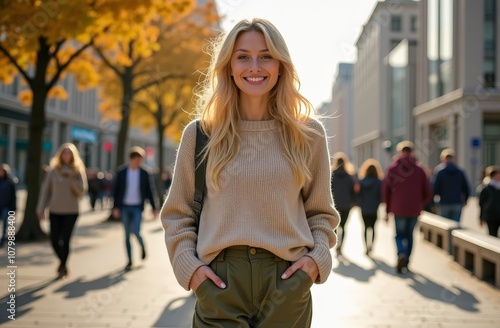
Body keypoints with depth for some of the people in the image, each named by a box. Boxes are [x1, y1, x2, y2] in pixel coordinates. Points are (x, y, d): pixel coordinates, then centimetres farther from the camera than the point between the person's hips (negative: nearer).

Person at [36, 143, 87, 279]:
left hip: (71, 211, -1)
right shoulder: (53, 170, 2)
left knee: (65, 240, -4)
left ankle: (63, 267, 12)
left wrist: (73, 179, -20)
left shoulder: (77, 171, 1)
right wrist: (41, 208, 1)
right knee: (54, 240, 1)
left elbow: (81, 191, -5)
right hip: (55, 211, 1)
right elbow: (45, 190, 5)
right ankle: (63, 263, 27)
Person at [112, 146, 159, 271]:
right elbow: (116, 190, 2)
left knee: (135, 231, -13)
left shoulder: (145, 174, -2)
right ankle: (129, 260, 14)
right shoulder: (121, 172, 1)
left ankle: (142, 246, 20)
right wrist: (115, 207, -3)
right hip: (124, 207, 2)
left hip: (137, 207, -2)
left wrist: (154, 208, -1)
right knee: (127, 234, 5)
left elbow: (150, 191, 2)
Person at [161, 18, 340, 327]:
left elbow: (320, 211, 11)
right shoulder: (200, 134, 2)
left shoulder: (308, 133, 5)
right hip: (219, 282, -1)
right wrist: (188, 264, -6)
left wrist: (317, 257, -4)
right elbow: (177, 213, 7)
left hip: (287, 281, 1)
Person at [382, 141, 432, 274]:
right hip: (414, 210, 1)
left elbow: (385, 191, 1)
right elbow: (428, 193, 4)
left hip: (398, 209, -1)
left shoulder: (392, 169, 0)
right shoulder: (419, 170, 3)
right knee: (409, 235, 15)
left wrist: (387, 210, 10)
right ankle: (405, 263, 15)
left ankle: (401, 254, -19)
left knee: (399, 235, 9)